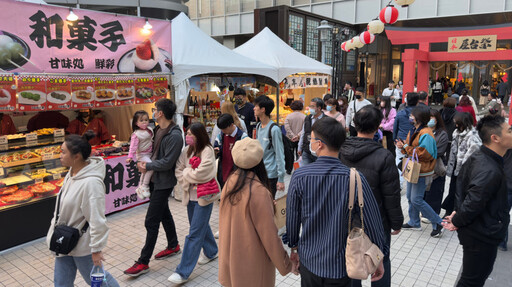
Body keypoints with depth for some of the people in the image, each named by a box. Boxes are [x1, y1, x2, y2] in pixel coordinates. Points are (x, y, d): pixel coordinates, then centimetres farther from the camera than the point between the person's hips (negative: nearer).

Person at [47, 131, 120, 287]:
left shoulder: (90, 182, -30)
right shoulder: (72, 173, -1)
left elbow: (97, 219, -26)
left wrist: (97, 248, -21)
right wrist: (54, 231, 19)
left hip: (82, 245, -8)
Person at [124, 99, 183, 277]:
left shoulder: (174, 135, -23)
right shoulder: (159, 130, 6)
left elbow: (167, 162, -23)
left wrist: (147, 166, -13)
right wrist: (145, 164, 2)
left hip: (164, 182, -9)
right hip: (155, 179, 9)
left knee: (151, 221, -4)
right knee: (164, 214, 21)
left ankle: (143, 263, 7)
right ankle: (173, 246, 39)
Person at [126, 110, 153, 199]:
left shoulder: (150, 130, 3)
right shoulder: (136, 134, -18)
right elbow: (133, 146, -20)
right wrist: (130, 157, -25)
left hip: (149, 154, 8)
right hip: (142, 155, -8)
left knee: (145, 171, 19)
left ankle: (140, 188, 37)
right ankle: (144, 186, -14)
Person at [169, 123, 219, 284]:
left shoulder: (207, 151, -15)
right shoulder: (187, 151, 5)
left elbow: (200, 174, -22)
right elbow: (178, 171, 1)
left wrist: (186, 172, -5)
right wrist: (188, 184, -12)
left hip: (203, 197, -7)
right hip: (190, 196, 7)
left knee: (194, 234, -4)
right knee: (201, 226, 22)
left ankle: (183, 272, 1)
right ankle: (211, 251, 45)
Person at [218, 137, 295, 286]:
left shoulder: (230, 183, -6)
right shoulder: (259, 191, -25)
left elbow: (224, 223, 6)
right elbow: (269, 235, -19)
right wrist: (286, 265, -8)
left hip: (229, 258, 6)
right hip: (252, 263, -6)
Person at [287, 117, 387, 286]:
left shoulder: (299, 177, -16)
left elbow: (292, 218, -5)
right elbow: (372, 221, -12)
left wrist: (294, 247, 13)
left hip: (308, 261, 1)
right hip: (340, 265, -1)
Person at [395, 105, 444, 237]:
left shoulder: (426, 134, -20)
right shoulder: (414, 131, 11)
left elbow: (424, 153, -26)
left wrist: (406, 147, -20)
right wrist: (403, 146, -6)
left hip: (421, 172, -10)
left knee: (416, 200, -9)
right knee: (410, 197, 16)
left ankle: (437, 223, 6)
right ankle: (414, 223, 30)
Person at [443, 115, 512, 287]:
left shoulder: (477, 157, 0)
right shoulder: (490, 171, -31)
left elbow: (461, 183, 10)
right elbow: (473, 204, -30)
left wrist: (458, 211, 7)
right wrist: (457, 222, -14)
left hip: (475, 232, 9)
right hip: (482, 237, -9)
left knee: (483, 271, 28)